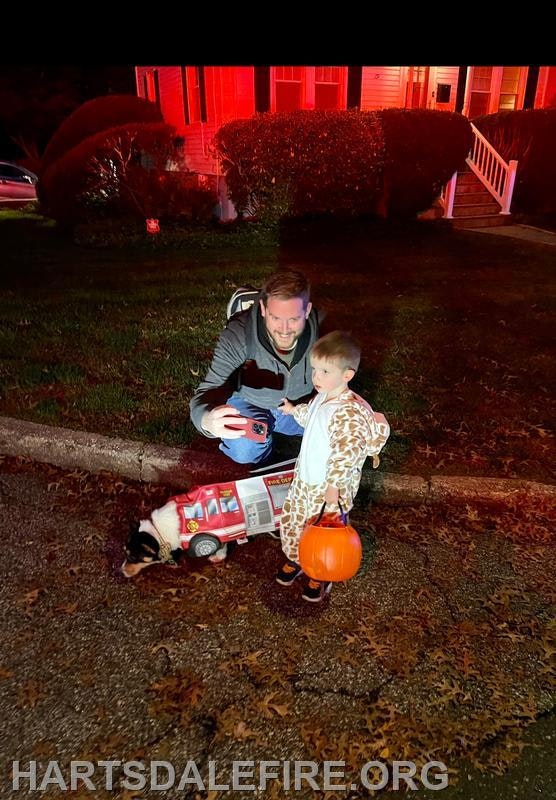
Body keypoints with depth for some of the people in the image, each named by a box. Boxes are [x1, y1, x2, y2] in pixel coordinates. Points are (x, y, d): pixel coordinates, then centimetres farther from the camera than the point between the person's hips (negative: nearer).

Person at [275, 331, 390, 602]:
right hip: (305, 477, 8)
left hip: (328, 487, -8)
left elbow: (347, 453, -39)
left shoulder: (347, 412, -32)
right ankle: (296, 558, 49)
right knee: (292, 519, 22)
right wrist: (295, 410, 31)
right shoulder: (323, 396, -3)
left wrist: (333, 485, -39)